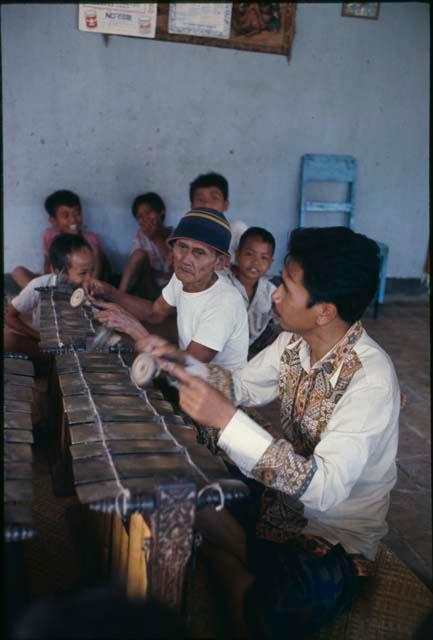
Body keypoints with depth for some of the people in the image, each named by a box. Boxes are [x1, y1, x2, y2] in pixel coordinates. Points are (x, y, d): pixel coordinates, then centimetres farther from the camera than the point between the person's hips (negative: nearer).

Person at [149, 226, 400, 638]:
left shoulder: (370, 380, -30)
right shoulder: (294, 342, -9)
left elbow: (323, 489, -36)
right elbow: (243, 386, 4)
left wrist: (227, 420, -41)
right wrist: (180, 366, -12)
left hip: (334, 539, -6)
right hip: (281, 493, 7)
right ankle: (245, 579, 11)